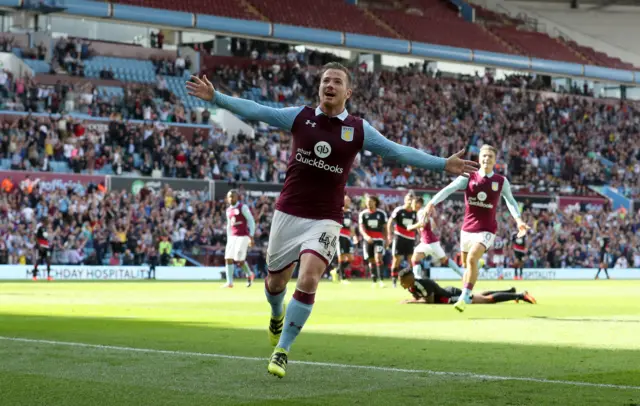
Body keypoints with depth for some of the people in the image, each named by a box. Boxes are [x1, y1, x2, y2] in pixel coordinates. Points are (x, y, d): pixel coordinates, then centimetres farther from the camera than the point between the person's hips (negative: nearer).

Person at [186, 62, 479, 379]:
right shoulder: (300, 116, 1)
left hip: (324, 220, -1)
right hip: (288, 214, 2)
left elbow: (399, 152, 0)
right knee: (276, 281, 11)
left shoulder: (358, 129, 0)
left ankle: (282, 350, -6)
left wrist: (443, 165, -6)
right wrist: (215, 97, -1)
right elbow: (255, 111, 4)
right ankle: (277, 316, 48)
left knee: (309, 279, -19)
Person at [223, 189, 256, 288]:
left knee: (239, 260, -11)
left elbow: (251, 221, -8)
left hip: (243, 236, -7)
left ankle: (249, 274, 15)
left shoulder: (243, 207, -6)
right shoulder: (228, 210, 15)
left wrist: (251, 237, -14)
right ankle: (229, 282, -2)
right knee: (228, 258, -4)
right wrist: (228, 239, 18)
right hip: (232, 236, 7)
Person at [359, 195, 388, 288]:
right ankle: (374, 281, 14)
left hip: (379, 239, -2)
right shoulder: (363, 214, 4)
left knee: (378, 258, -19)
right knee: (371, 261, 5)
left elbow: (385, 227, 9)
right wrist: (366, 236, -23)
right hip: (368, 240, 2)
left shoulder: (381, 213, 3)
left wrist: (386, 238, 7)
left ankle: (380, 279, -21)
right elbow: (361, 227, -5)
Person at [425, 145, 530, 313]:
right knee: (466, 264, 14)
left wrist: (518, 219, 1)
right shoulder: (468, 178, -2)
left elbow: (510, 201, 15)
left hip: (486, 230, -3)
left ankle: (464, 296, -23)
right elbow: (448, 189, -15)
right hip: (467, 228, 3)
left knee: (472, 258, -25)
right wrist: (432, 203, -31)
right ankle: (466, 296, 33)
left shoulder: (501, 182, 0)